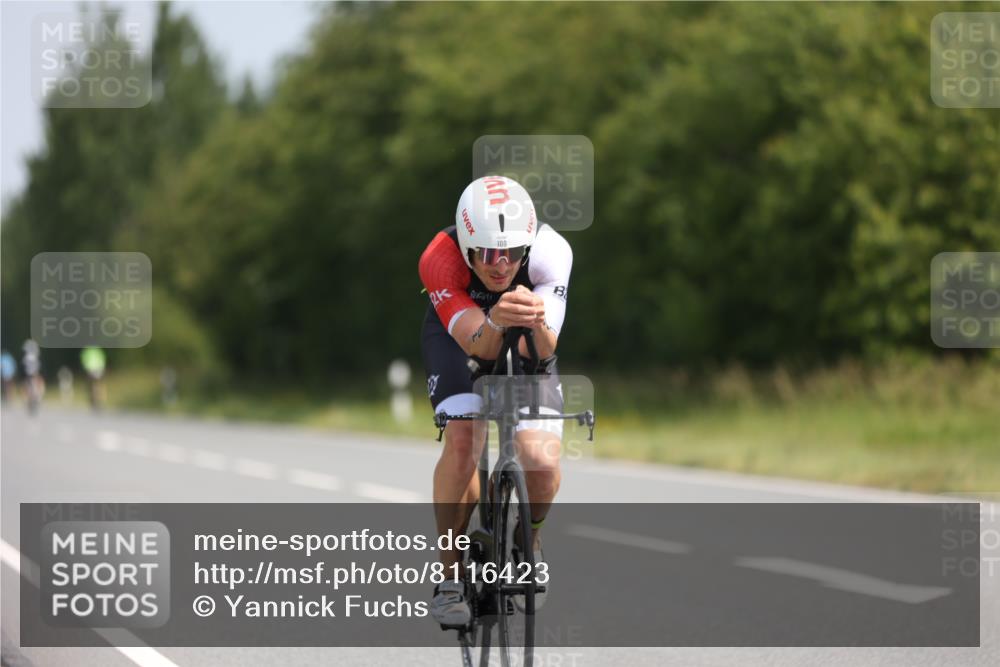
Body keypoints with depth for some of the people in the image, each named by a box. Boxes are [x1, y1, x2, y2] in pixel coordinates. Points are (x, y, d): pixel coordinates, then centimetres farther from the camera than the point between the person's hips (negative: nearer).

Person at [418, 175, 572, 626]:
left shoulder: (551, 252, -34)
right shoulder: (439, 260, -35)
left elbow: (542, 351, -38)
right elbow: (479, 346, -42)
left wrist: (536, 322, -61)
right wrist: (496, 321, -64)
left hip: (527, 347, 1)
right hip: (456, 333, -1)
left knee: (543, 463, -18)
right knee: (461, 442, -26)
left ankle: (529, 540, 17)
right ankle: (450, 577, -9)